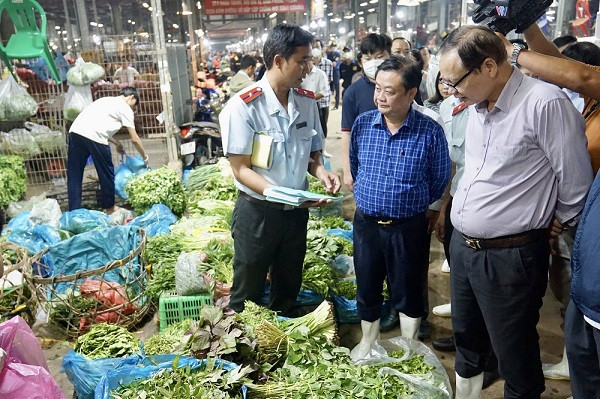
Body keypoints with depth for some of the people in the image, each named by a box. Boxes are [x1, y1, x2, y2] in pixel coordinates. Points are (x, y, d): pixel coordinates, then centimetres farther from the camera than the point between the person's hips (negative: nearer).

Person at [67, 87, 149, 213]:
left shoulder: (107, 100, 32)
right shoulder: (125, 108, 11)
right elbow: (135, 139, 11)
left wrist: (116, 143, 43)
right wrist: (145, 157, 24)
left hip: (74, 131, 7)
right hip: (94, 137, -7)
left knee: (74, 176, 10)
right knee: (107, 174, 12)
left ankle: (74, 211, 13)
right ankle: (109, 208, 25)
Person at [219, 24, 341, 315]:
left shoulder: (307, 103, 0)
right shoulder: (243, 107, -18)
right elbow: (241, 169, -16)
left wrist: (321, 171, -11)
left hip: (296, 212, 5)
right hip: (257, 212, -5)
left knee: (287, 290, 23)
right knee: (247, 295, 14)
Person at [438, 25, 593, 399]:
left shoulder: (545, 103, -20)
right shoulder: (478, 105, 5)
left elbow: (576, 183, -13)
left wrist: (559, 222, 3)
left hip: (511, 256, -7)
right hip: (462, 245, 8)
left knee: (514, 353, 12)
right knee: (466, 336, 25)